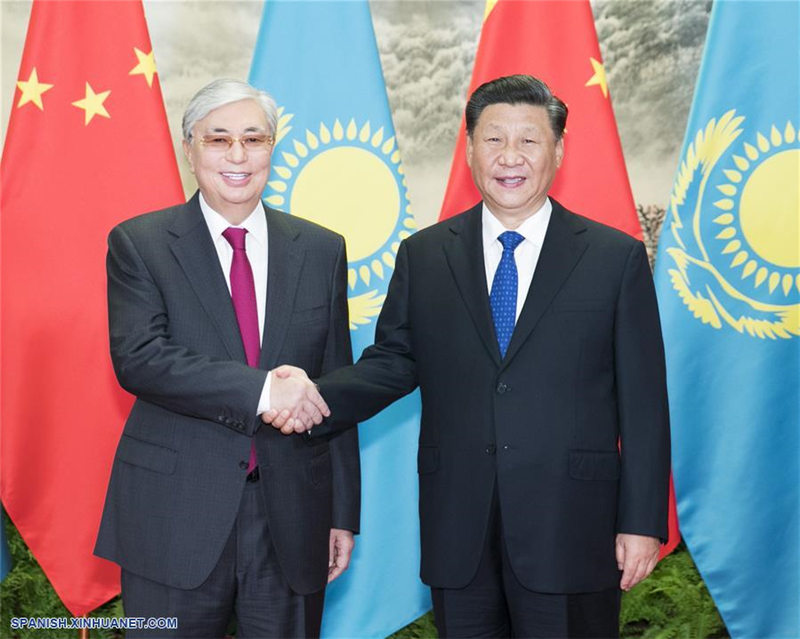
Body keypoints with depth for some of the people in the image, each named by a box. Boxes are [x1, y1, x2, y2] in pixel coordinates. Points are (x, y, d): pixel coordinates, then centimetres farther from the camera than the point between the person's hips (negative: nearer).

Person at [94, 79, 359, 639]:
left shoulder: (321, 250, 7)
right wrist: (259, 389, -23)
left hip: (292, 518, 2)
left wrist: (343, 513, 7)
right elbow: (137, 358, -15)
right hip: (174, 517, -2)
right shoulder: (139, 244, -1)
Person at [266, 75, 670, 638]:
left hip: (570, 529, -2)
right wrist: (316, 397, -12)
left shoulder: (617, 258, 0)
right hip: (457, 533, 2)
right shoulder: (423, 256, 7)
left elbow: (642, 401, -1)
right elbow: (393, 361, 8)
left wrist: (643, 522, -4)